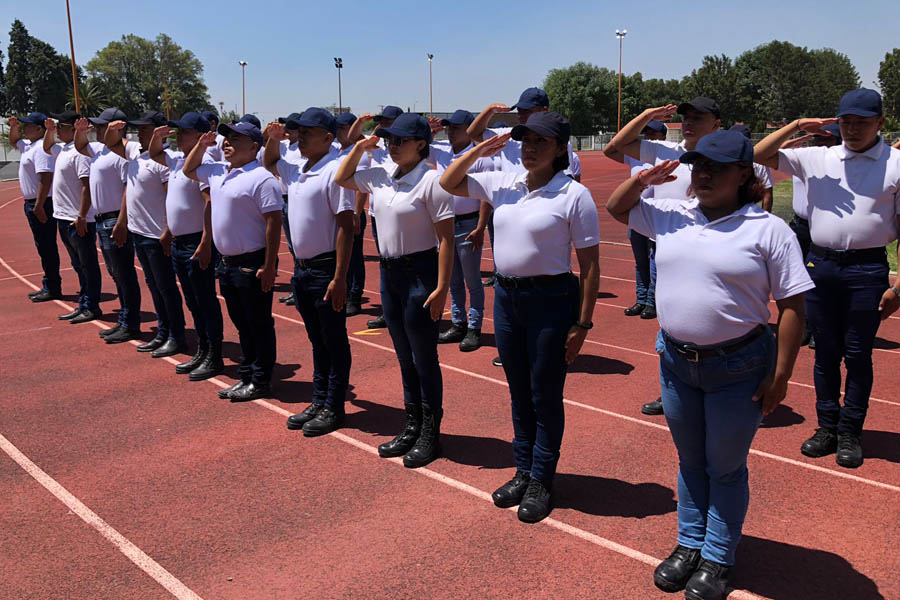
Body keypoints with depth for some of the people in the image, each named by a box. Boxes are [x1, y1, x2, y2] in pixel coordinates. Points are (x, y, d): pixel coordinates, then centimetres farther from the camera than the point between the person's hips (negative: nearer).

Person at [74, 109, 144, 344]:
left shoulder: (124, 153, -17)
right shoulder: (100, 149, 13)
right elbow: (80, 147, 34)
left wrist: (121, 224, -26)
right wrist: (80, 131, 11)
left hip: (116, 221, -10)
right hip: (102, 220, 10)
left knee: (125, 275, -2)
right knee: (116, 275, 15)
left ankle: (130, 326, 5)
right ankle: (123, 321, 24)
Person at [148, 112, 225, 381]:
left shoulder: (202, 162, -16)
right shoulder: (176, 158, 12)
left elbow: (211, 204, -24)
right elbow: (155, 154, 33)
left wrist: (205, 244, -28)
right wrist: (157, 135, 11)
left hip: (197, 243, -9)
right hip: (178, 242, 9)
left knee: (206, 301, -1)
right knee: (193, 303, 16)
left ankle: (214, 358, 9)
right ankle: (202, 352, 26)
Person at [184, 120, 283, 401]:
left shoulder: (261, 178, -15)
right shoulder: (218, 172, 11)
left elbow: (274, 222, -18)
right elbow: (189, 170, 30)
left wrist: (269, 266, -21)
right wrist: (202, 144, 12)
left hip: (252, 264, -9)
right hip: (227, 262, 9)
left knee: (259, 325, 3)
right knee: (241, 324, 17)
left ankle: (260, 381, 13)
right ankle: (246, 376, 27)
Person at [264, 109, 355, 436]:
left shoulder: (335, 171, -15)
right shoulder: (296, 169, 10)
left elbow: (346, 226, -19)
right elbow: (269, 163, 33)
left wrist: (340, 278, -22)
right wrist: (273, 138, 11)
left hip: (326, 269, -8)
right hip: (301, 268, 8)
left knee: (334, 341, 4)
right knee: (316, 340, 17)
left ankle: (334, 408, 15)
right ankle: (319, 401, 28)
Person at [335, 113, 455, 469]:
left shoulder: (431, 181, -15)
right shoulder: (380, 176, 7)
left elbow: (446, 239, -17)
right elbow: (341, 179, 23)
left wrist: (442, 288, -21)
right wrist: (360, 147, 9)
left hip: (420, 272, -7)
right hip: (389, 271, 7)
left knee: (424, 358, 3)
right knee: (404, 356, 16)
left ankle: (431, 434, 18)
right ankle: (412, 426, 30)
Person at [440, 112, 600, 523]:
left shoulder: (574, 195, -11)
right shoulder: (502, 184, 5)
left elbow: (590, 265, -10)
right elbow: (448, 183, 16)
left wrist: (582, 323, -13)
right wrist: (477, 151, 1)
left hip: (551, 301, -5)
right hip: (506, 296, 6)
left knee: (545, 396, 6)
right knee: (519, 393, 16)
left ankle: (541, 482, 22)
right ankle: (523, 471, 32)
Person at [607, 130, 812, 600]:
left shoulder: (769, 230, -11)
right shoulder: (671, 215, 3)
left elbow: (792, 305, -10)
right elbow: (616, 208, 17)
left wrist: (781, 374, -12)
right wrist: (643, 179, -3)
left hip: (738, 368, -4)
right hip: (676, 361, 5)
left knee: (725, 468, 11)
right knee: (689, 461, 19)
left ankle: (717, 560, 28)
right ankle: (689, 545, 36)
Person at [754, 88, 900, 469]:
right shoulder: (817, 159, 7)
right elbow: (759, 156, 6)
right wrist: (797, 126, -5)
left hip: (867, 269, -3)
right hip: (820, 264, 3)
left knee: (857, 355, 5)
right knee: (825, 352, 11)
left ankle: (850, 433, 19)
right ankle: (827, 427, 23)